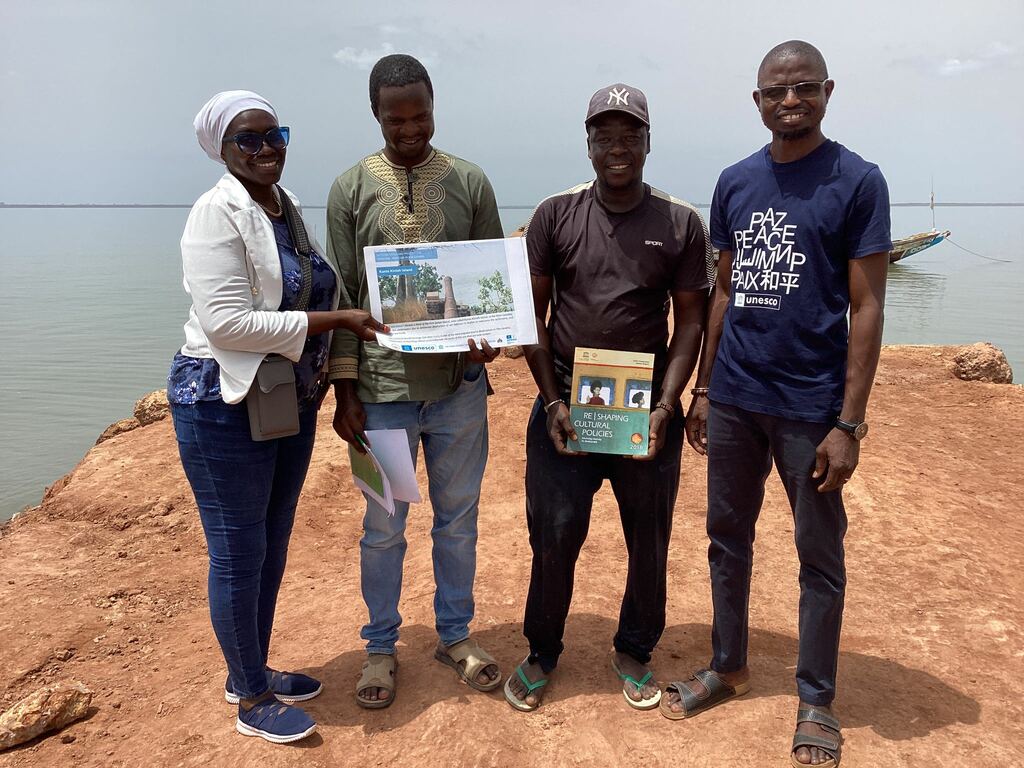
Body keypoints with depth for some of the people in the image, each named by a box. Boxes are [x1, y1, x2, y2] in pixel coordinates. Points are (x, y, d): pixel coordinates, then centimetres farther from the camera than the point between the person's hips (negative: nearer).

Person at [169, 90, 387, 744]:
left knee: (273, 544, 18)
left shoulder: (288, 208, 10)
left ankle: (254, 671, 37)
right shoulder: (218, 213, -15)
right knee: (238, 553, 5)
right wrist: (334, 320, -23)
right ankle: (251, 699, 24)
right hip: (226, 405, -8)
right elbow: (226, 322, -24)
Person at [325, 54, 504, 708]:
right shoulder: (352, 188, 1)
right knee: (384, 526, 10)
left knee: (458, 518, 14)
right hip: (383, 387, -1)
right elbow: (342, 295, 0)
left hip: (460, 385, 2)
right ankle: (381, 646, 30)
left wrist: (492, 337, -14)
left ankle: (455, 634, 34)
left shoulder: (470, 183, 4)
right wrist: (344, 391, -3)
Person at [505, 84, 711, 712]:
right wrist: (552, 401, -7)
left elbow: (690, 322, 1)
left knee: (649, 542, 10)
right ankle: (542, 653, 28)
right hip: (564, 407, 0)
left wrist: (665, 406, -10)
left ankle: (634, 653, 33)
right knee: (554, 536, 5)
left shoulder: (682, 223, 1)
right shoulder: (555, 215, 1)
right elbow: (533, 313, 2)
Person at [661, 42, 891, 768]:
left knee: (820, 556, 9)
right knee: (728, 537, 15)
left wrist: (849, 422, -12)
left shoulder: (857, 181, -6)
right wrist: (702, 387, 9)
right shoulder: (734, 182, 8)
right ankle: (729, 665, 34)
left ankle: (817, 701, 25)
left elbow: (867, 308, -8)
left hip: (811, 405, -4)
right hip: (733, 398, 5)